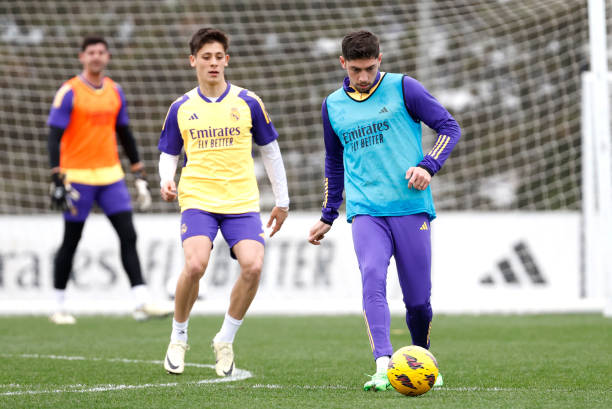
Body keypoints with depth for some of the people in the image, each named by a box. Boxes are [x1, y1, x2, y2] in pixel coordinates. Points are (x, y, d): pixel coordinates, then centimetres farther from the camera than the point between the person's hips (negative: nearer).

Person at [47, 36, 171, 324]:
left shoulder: (115, 92, 10)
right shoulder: (69, 92, -7)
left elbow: (125, 135, 18)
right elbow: (54, 137, -10)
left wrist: (140, 176, 16)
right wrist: (57, 179, -18)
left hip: (110, 176, 5)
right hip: (78, 177, -5)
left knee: (128, 236, -6)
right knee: (70, 242, 3)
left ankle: (142, 303, -8)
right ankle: (59, 308, 14)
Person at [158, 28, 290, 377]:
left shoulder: (248, 103, 5)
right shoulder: (182, 108, 7)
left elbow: (271, 151, 13)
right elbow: (168, 154, 16)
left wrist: (282, 201, 14)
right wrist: (167, 181, -6)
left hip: (242, 202, 1)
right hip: (198, 199, 0)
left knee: (253, 266, -20)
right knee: (195, 264, -24)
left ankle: (226, 340, 3)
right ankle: (178, 338, 0)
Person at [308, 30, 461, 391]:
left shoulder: (403, 88, 1)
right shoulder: (333, 105, 13)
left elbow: (449, 127, 3)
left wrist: (428, 166, -12)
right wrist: (328, 216, 26)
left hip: (411, 208, -2)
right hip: (365, 211, 2)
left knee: (418, 299, 3)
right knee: (373, 279, -23)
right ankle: (383, 367, -34)